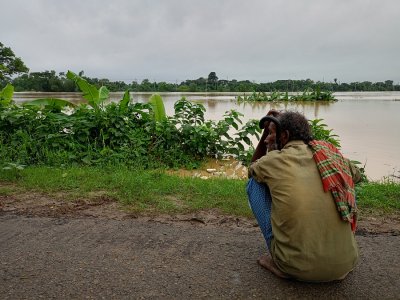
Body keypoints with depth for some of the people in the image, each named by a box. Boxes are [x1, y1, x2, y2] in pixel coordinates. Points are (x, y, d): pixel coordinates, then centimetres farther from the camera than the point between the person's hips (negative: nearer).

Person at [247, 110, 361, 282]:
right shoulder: (331, 153, 3)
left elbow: (252, 169, 20)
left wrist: (266, 132, 19)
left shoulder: (274, 160, -6)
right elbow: (356, 176, 28)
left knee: (255, 182, 11)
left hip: (297, 267, -3)